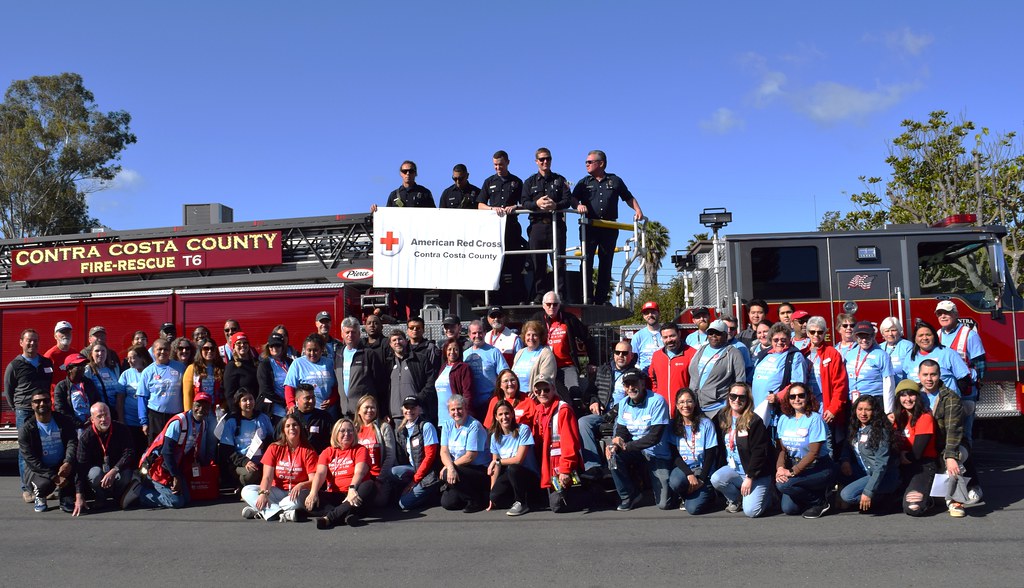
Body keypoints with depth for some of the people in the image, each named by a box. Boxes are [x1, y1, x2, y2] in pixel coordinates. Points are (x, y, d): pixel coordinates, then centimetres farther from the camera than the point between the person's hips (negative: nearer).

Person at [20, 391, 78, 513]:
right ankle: (39, 495, 6)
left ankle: (66, 497, -5)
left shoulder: (63, 421, -1)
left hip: (62, 466, 2)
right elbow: (30, 459, -14)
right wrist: (53, 477, -25)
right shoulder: (25, 429, -8)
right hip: (37, 469, -2)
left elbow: (72, 442, -14)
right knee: (44, 484, -34)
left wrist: (68, 462, -36)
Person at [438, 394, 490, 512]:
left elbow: (470, 456, -18)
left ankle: (477, 501, -11)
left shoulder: (474, 426, -13)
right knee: (447, 503, -10)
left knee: (446, 474, -29)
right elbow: (444, 452, -4)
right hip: (458, 469, 7)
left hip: (480, 470, -7)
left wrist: (450, 466, -14)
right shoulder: (447, 427, 7)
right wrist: (450, 467, -24)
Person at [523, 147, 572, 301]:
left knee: (558, 261, -5)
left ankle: (560, 294, -3)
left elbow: (568, 200, 3)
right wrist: (537, 204, -17)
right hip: (537, 224, 1)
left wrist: (555, 205, -18)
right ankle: (539, 294, 4)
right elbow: (525, 203, 4)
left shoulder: (560, 180, 15)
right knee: (538, 261, -1)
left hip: (556, 224, -1)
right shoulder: (530, 182, 16)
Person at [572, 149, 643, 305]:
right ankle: (587, 296, -7)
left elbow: (629, 198, 20)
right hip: (589, 226, -1)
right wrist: (578, 205, -19)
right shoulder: (584, 182, 15)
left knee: (606, 262, 1)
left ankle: (601, 298, 5)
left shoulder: (615, 181, 16)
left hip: (609, 227, 1)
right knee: (587, 260, -10)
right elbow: (573, 199, 3)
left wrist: (637, 210, 3)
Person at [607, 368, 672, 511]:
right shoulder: (624, 403, 1)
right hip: (635, 452, 4)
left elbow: (655, 436, -22)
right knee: (612, 455, -27)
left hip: (657, 455, -4)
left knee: (663, 504, -12)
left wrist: (626, 445, -25)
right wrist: (614, 445, -21)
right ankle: (628, 497, -6)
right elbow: (621, 432, 2)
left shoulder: (657, 401, -18)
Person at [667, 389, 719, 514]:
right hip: (683, 468, 2)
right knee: (674, 482, -34)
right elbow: (675, 455, -4)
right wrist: (690, 474, -19)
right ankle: (685, 497, 2)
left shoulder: (706, 424, -5)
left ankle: (707, 494, 14)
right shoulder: (674, 425, 2)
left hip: (703, 471, -2)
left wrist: (701, 480, -13)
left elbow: (710, 455, -5)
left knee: (693, 508, -22)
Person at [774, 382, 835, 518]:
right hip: (795, 467, 6)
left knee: (783, 484, -27)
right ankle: (814, 493, 19)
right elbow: (782, 449, 4)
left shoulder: (814, 419, -13)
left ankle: (820, 501, -3)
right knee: (788, 508, -10)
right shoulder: (784, 419, 4)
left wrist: (792, 472, -22)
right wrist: (780, 468, -15)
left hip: (818, 468, -5)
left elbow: (813, 452, -17)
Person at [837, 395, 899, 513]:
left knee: (846, 495, -24)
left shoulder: (881, 431, -17)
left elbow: (881, 465, -22)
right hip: (865, 472, 8)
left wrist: (868, 491, -27)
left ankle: (880, 498, -2)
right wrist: (845, 460, -9)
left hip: (884, 476, -8)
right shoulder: (855, 428, 4)